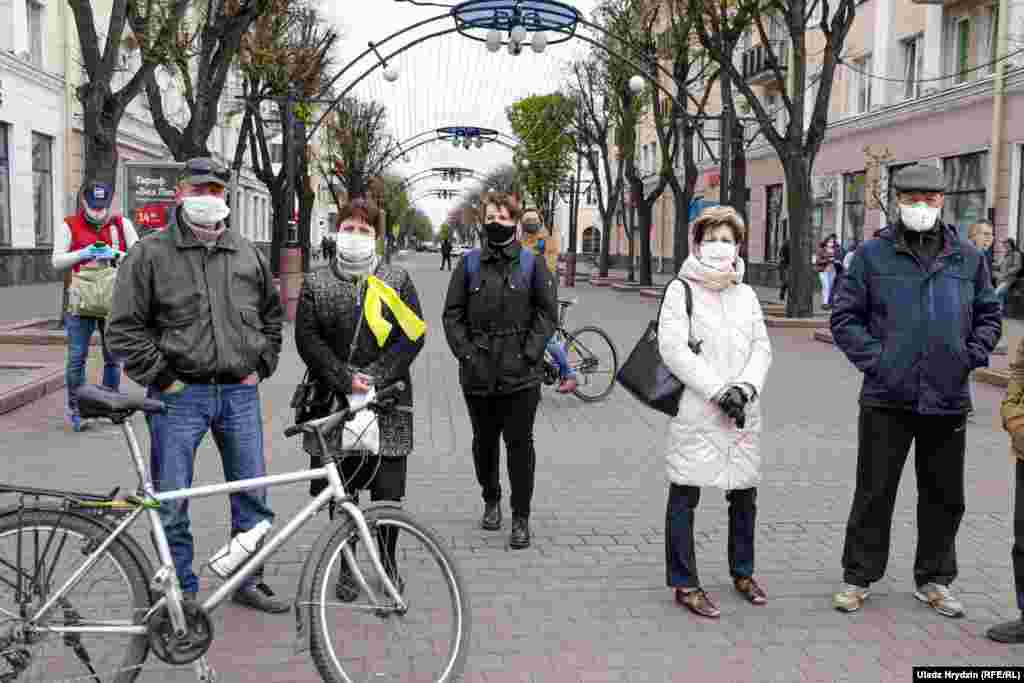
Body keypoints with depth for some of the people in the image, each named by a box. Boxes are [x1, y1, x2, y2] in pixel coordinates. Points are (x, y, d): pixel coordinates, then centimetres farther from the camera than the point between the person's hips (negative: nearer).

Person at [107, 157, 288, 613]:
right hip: (179, 396, -3)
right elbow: (124, 328, -4)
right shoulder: (151, 254, -3)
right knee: (171, 504, 3)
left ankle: (248, 581, 27)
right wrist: (162, 378, -9)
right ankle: (181, 592, 19)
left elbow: (272, 312, 22)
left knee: (252, 495, 10)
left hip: (240, 393, 4)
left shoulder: (247, 254, 10)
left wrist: (261, 366, 12)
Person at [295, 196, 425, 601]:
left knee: (388, 491, 1)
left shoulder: (397, 281, 7)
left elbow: (413, 335, -1)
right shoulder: (315, 284, 7)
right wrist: (346, 380, -11)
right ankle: (345, 567, 21)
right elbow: (308, 340, -1)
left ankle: (388, 562, 21)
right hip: (335, 401, 1)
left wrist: (377, 378, -12)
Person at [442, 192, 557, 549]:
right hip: (477, 372, 2)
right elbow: (452, 314, 6)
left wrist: (530, 353, -8)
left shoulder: (532, 264, 3)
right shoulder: (470, 263, 7)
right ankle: (491, 500, 35)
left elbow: (547, 314, 2)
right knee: (484, 441, 15)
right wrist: (465, 353, -4)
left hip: (520, 374, -2)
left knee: (519, 443, -1)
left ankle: (521, 518, 9)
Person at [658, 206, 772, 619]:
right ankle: (684, 584, 11)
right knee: (685, 496, 0)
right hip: (695, 412, -5)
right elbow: (673, 349, -12)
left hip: (743, 414, 5)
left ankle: (743, 572, 33)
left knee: (744, 494, 14)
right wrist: (719, 391, -16)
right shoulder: (681, 290, -2)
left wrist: (745, 387, -10)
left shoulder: (746, 295, 14)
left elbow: (762, 348, 9)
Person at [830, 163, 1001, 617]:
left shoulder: (967, 257, 7)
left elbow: (988, 315, 15)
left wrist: (972, 356, -1)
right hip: (887, 398, -3)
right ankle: (858, 576, 20)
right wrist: (874, 358, -10)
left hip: (948, 398, 3)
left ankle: (934, 579, 30)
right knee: (874, 493, 6)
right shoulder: (872, 255, -1)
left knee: (944, 496, 13)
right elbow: (844, 316, 0)